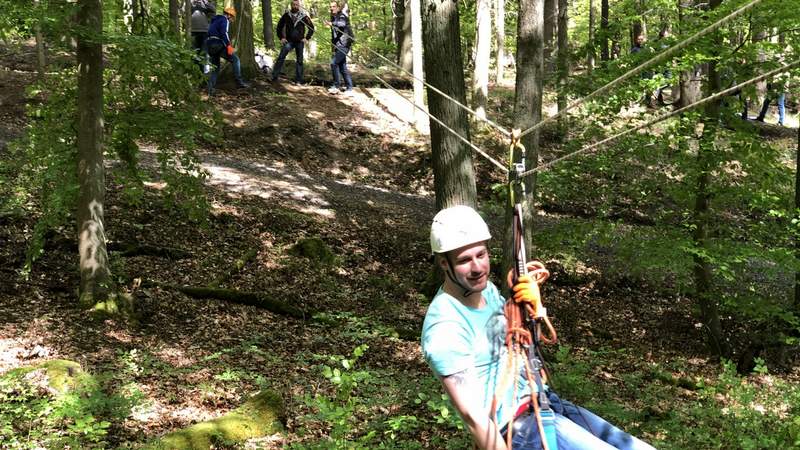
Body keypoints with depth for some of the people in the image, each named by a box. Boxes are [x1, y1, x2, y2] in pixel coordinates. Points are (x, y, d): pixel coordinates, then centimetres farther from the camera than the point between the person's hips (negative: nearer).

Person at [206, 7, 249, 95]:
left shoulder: (215, 20, 28)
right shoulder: (224, 20, -1)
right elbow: (224, 32, -18)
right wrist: (229, 46, -22)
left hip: (210, 44, 9)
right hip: (218, 44, -9)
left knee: (215, 68, 14)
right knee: (235, 59, 0)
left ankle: (210, 90, 5)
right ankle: (239, 81, -7)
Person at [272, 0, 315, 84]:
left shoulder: (303, 16, -3)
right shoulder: (286, 15, 0)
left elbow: (311, 27, 6)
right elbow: (279, 26, 11)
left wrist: (307, 38, -1)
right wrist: (281, 37, 3)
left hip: (299, 42, 0)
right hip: (288, 41, 0)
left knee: (299, 61, 4)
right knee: (281, 57, -13)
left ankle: (298, 80, 11)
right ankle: (274, 77, -11)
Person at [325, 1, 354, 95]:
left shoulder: (342, 16, -10)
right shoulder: (333, 18, 16)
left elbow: (342, 24, -35)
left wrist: (332, 24, -52)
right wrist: (333, 46, 21)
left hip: (344, 44, -9)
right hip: (338, 45, 9)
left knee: (334, 62, -17)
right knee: (342, 66, 11)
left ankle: (336, 86, -12)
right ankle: (349, 87, 18)